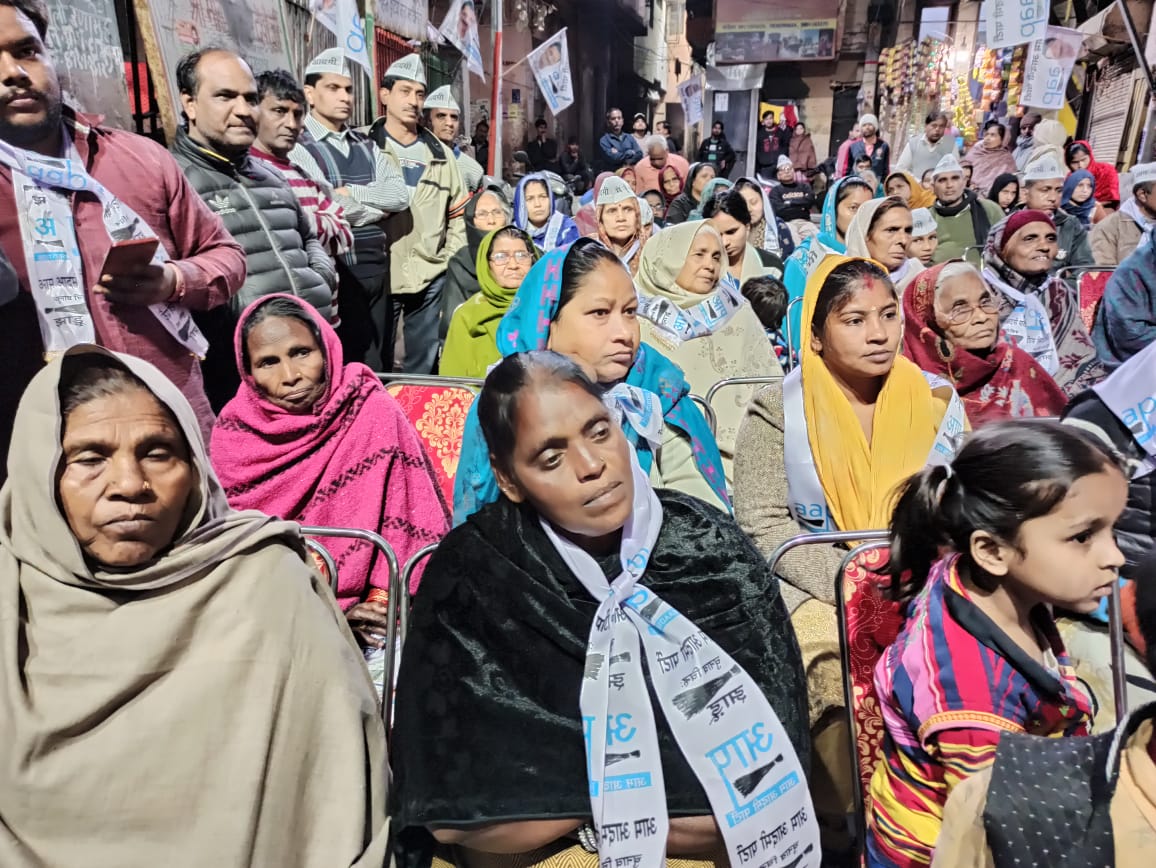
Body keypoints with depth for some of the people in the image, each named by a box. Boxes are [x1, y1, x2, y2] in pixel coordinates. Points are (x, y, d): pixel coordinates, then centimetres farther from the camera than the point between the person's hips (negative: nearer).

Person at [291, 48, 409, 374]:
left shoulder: (366, 146, 14)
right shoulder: (298, 148, -6)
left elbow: (400, 195, 1)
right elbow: (330, 210, -18)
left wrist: (351, 192, -11)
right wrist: (379, 205, -3)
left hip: (378, 267, 6)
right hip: (338, 271, -6)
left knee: (382, 365, 13)